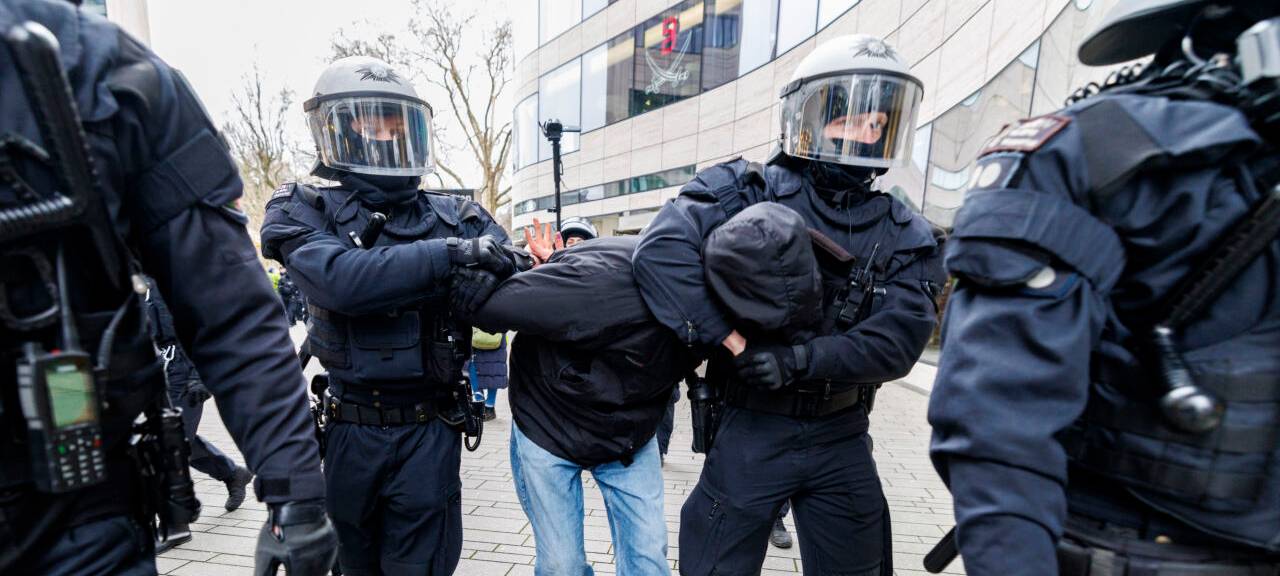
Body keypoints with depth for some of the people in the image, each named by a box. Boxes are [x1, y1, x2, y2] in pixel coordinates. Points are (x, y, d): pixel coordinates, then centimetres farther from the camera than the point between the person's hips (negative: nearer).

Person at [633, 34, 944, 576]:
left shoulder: (904, 236, 1)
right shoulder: (754, 192, -12)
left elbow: (899, 338, -12)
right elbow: (662, 251, -27)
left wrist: (801, 360, -24)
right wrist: (729, 341, -26)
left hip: (842, 436, 4)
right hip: (751, 429, -3)